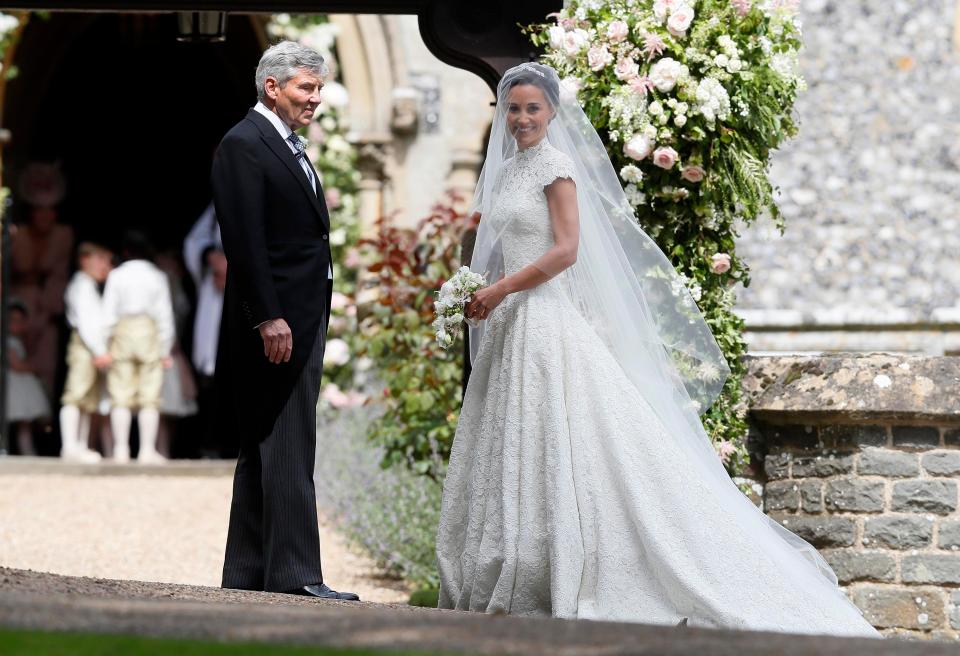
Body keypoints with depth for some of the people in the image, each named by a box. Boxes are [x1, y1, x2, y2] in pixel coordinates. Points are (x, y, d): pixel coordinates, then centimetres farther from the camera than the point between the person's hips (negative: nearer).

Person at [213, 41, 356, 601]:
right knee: (287, 452, -10)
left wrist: (312, 323, 18)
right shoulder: (244, 144, -11)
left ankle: (248, 574, 15)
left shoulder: (289, 146, 19)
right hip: (276, 321, -10)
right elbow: (245, 241, -18)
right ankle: (294, 575, -10)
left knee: (265, 450, 11)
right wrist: (269, 318, -23)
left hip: (303, 320, 10)